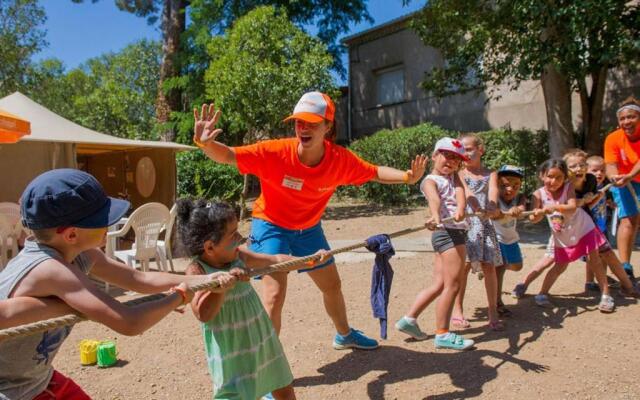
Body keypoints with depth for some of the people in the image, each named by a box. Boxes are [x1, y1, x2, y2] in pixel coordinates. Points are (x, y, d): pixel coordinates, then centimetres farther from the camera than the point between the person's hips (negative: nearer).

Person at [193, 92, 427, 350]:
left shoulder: (341, 159, -20)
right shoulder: (275, 152, -31)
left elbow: (374, 173, -5)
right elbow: (228, 156, -30)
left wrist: (407, 176, -21)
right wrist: (205, 144, -50)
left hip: (309, 228, 5)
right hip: (272, 226, -5)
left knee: (332, 286, 20)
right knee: (274, 296, -18)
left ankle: (344, 335, 49)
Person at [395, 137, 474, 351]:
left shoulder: (454, 176, 19)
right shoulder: (430, 181, -3)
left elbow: (460, 191, -4)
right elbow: (434, 199, -27)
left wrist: (460, 209, -27)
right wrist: (435, 217, -49)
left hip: (457, 231, 8)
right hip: (448, 232, -8)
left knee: (439, 284, 9)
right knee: (452, 285, -5)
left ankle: (409, 319, 16)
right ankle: (442, 334, 3)